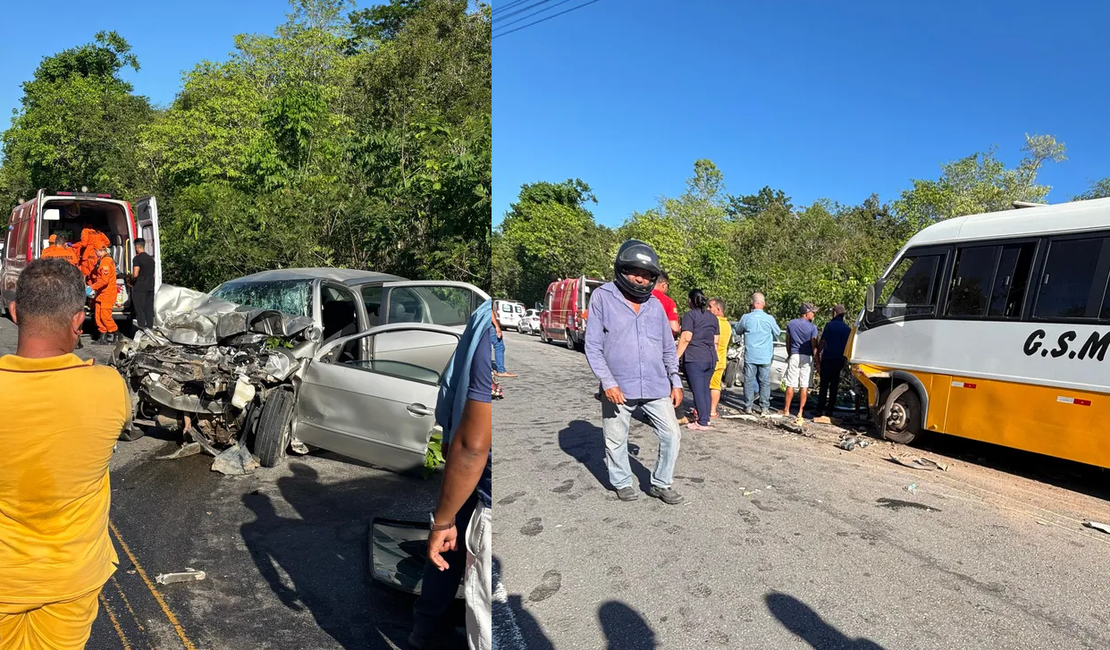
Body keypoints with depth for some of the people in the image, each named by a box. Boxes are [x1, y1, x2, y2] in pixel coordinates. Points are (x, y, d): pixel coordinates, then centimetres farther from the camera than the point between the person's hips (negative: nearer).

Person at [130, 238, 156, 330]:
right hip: (150, 287, 7)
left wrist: (131, 280, 1)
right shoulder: (150, 258, 13)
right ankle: (149, 327, 11)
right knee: (149, 309, 9)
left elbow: (135, 274, -17)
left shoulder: (137, 258, -10)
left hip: (139, 288, -7)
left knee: (140, 310, -4)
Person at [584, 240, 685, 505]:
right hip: (618, 388, -4)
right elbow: (593, 346, -8)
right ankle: (622, 483, 33)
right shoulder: (603, 297, -5)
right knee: (616, 441, 10)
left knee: (671, 434, 6)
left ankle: (661, 484, 24)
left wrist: (675, 382, 10)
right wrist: (608, 382, -15)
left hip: (657, 387, 4)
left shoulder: (655, 304, 9)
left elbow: (668, 348, 16)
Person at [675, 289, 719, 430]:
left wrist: (677, 356, -9)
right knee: (705, 388, 14)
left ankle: (702, 422, -4)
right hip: (711, 358, 7)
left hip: (695, 358, -7)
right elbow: (716, 340, 17)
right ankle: (706, 417, 19)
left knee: (698, 390, -4)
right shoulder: (713, 317, 16)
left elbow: (686, 338, -13)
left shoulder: (690, 315, -5)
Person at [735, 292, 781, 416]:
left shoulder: (746, 317, -7)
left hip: (750, 356, 0)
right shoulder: (769, 318, -7)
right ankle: (764, 408, 6)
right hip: (765, 356, 0)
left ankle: (748, 407, 9)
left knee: (749, 380, 6)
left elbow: (738, 331, 10)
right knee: (765, 382, 6)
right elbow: (777, 332, 11)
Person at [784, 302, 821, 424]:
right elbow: (814, 347, -8)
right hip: (807, 357, -2)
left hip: (794, 356, 3)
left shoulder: (790, 324, 4)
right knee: (804, 386, 2)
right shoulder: (812, 327, -7)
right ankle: (800, 412, 3)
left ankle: (786, 410, 11)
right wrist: (818, 361, -3)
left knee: (790, 384, 7)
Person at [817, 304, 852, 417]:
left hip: (828, 358, -4)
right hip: (839, 360, 4)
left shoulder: (830, 325, -5)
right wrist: (845, 360, 22)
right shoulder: (847, 329, 9)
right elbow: (848, 346, 13)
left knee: (824, 384, -1)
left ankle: (820, 408, -4)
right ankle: (829, 410, 10)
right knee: (834, 385, 9)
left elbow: (822, 342, -8)